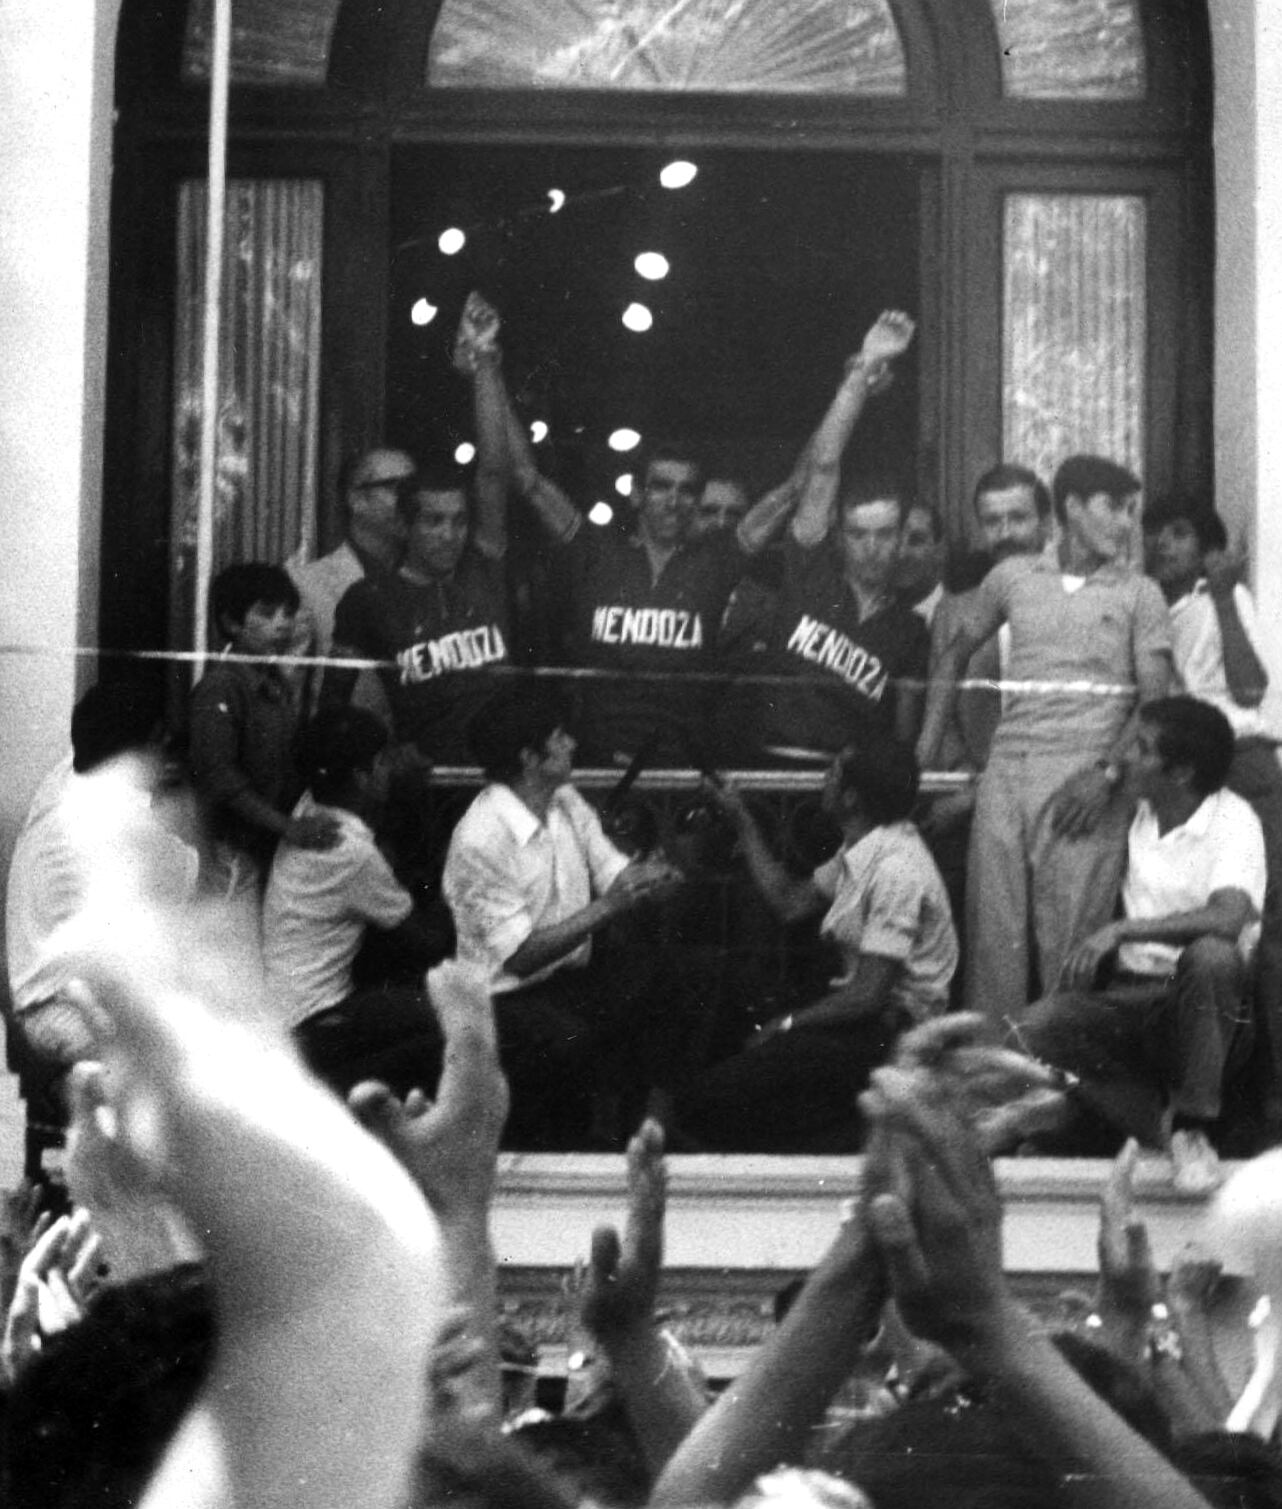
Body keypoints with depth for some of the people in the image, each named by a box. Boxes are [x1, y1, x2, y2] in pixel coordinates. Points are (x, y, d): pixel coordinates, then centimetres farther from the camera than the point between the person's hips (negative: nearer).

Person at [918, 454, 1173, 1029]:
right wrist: (930, 739, 14)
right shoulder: (1014, 577, 14)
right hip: (1008, 770, 2)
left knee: (1069, 938, -8)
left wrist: (1108, 774, -13)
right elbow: (955, 651, 25)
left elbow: (1155, 697, 1)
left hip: (1086, 782, -2)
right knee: (993, 927, -1)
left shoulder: (1138, 594, 8)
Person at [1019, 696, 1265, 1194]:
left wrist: (1121, 931, -33)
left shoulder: (1233, 821, -12)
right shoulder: (1139, 811, 6)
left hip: (1201, 1003, -5)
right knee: (1038, 1030, -24)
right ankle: (1162, 1121, -14)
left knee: (1211, 956, -39)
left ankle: (1193, 1127, -23)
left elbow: (1229, 918, -29)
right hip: (1131, 994, 5)